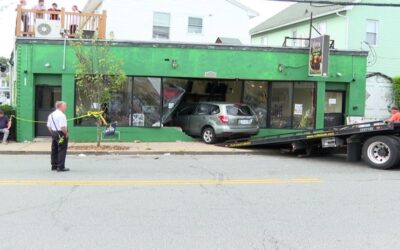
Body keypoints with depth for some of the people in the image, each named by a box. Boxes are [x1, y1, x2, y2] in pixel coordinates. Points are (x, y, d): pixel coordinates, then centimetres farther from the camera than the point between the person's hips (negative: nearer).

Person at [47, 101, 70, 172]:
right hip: (61, 134, -9)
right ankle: (61, 167, -3)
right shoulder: (61, 115, -17)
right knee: (62, 150, -3)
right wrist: (66, 134, -10)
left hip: (53, 133, 9)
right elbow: (62, 127, -23)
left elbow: (49, 126, 13)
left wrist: (52, 133, 17)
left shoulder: (51, 115, 11)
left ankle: (54, 166, 23)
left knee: (54, 150, 15)